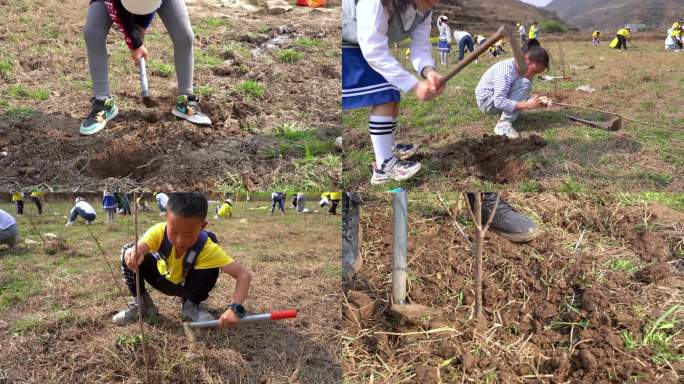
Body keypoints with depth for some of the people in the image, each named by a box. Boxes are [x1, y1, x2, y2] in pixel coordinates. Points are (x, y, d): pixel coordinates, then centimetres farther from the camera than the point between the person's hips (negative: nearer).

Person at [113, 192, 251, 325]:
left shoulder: (207, 248, -36)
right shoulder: (159, 231, -32)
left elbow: (244, 274, -40)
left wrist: (235, 307, -55)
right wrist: (132, 255, -71)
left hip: (187, 286, -1)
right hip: (161, 278, 1)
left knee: (211, 269, -34)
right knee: (129, 252, -25)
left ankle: (191, 305, -5)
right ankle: (140, 303, -3)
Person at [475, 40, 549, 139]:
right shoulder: (506, 70, -30)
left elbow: (524, 94, 5)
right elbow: (499, 101, -36)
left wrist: (537, 101, -15)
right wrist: (526, 105, -38)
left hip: (498, 100, 9)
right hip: (486, 102, -9)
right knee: (525, 84, -25)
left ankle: (505, 113, 12)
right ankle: (503, 124, -22)